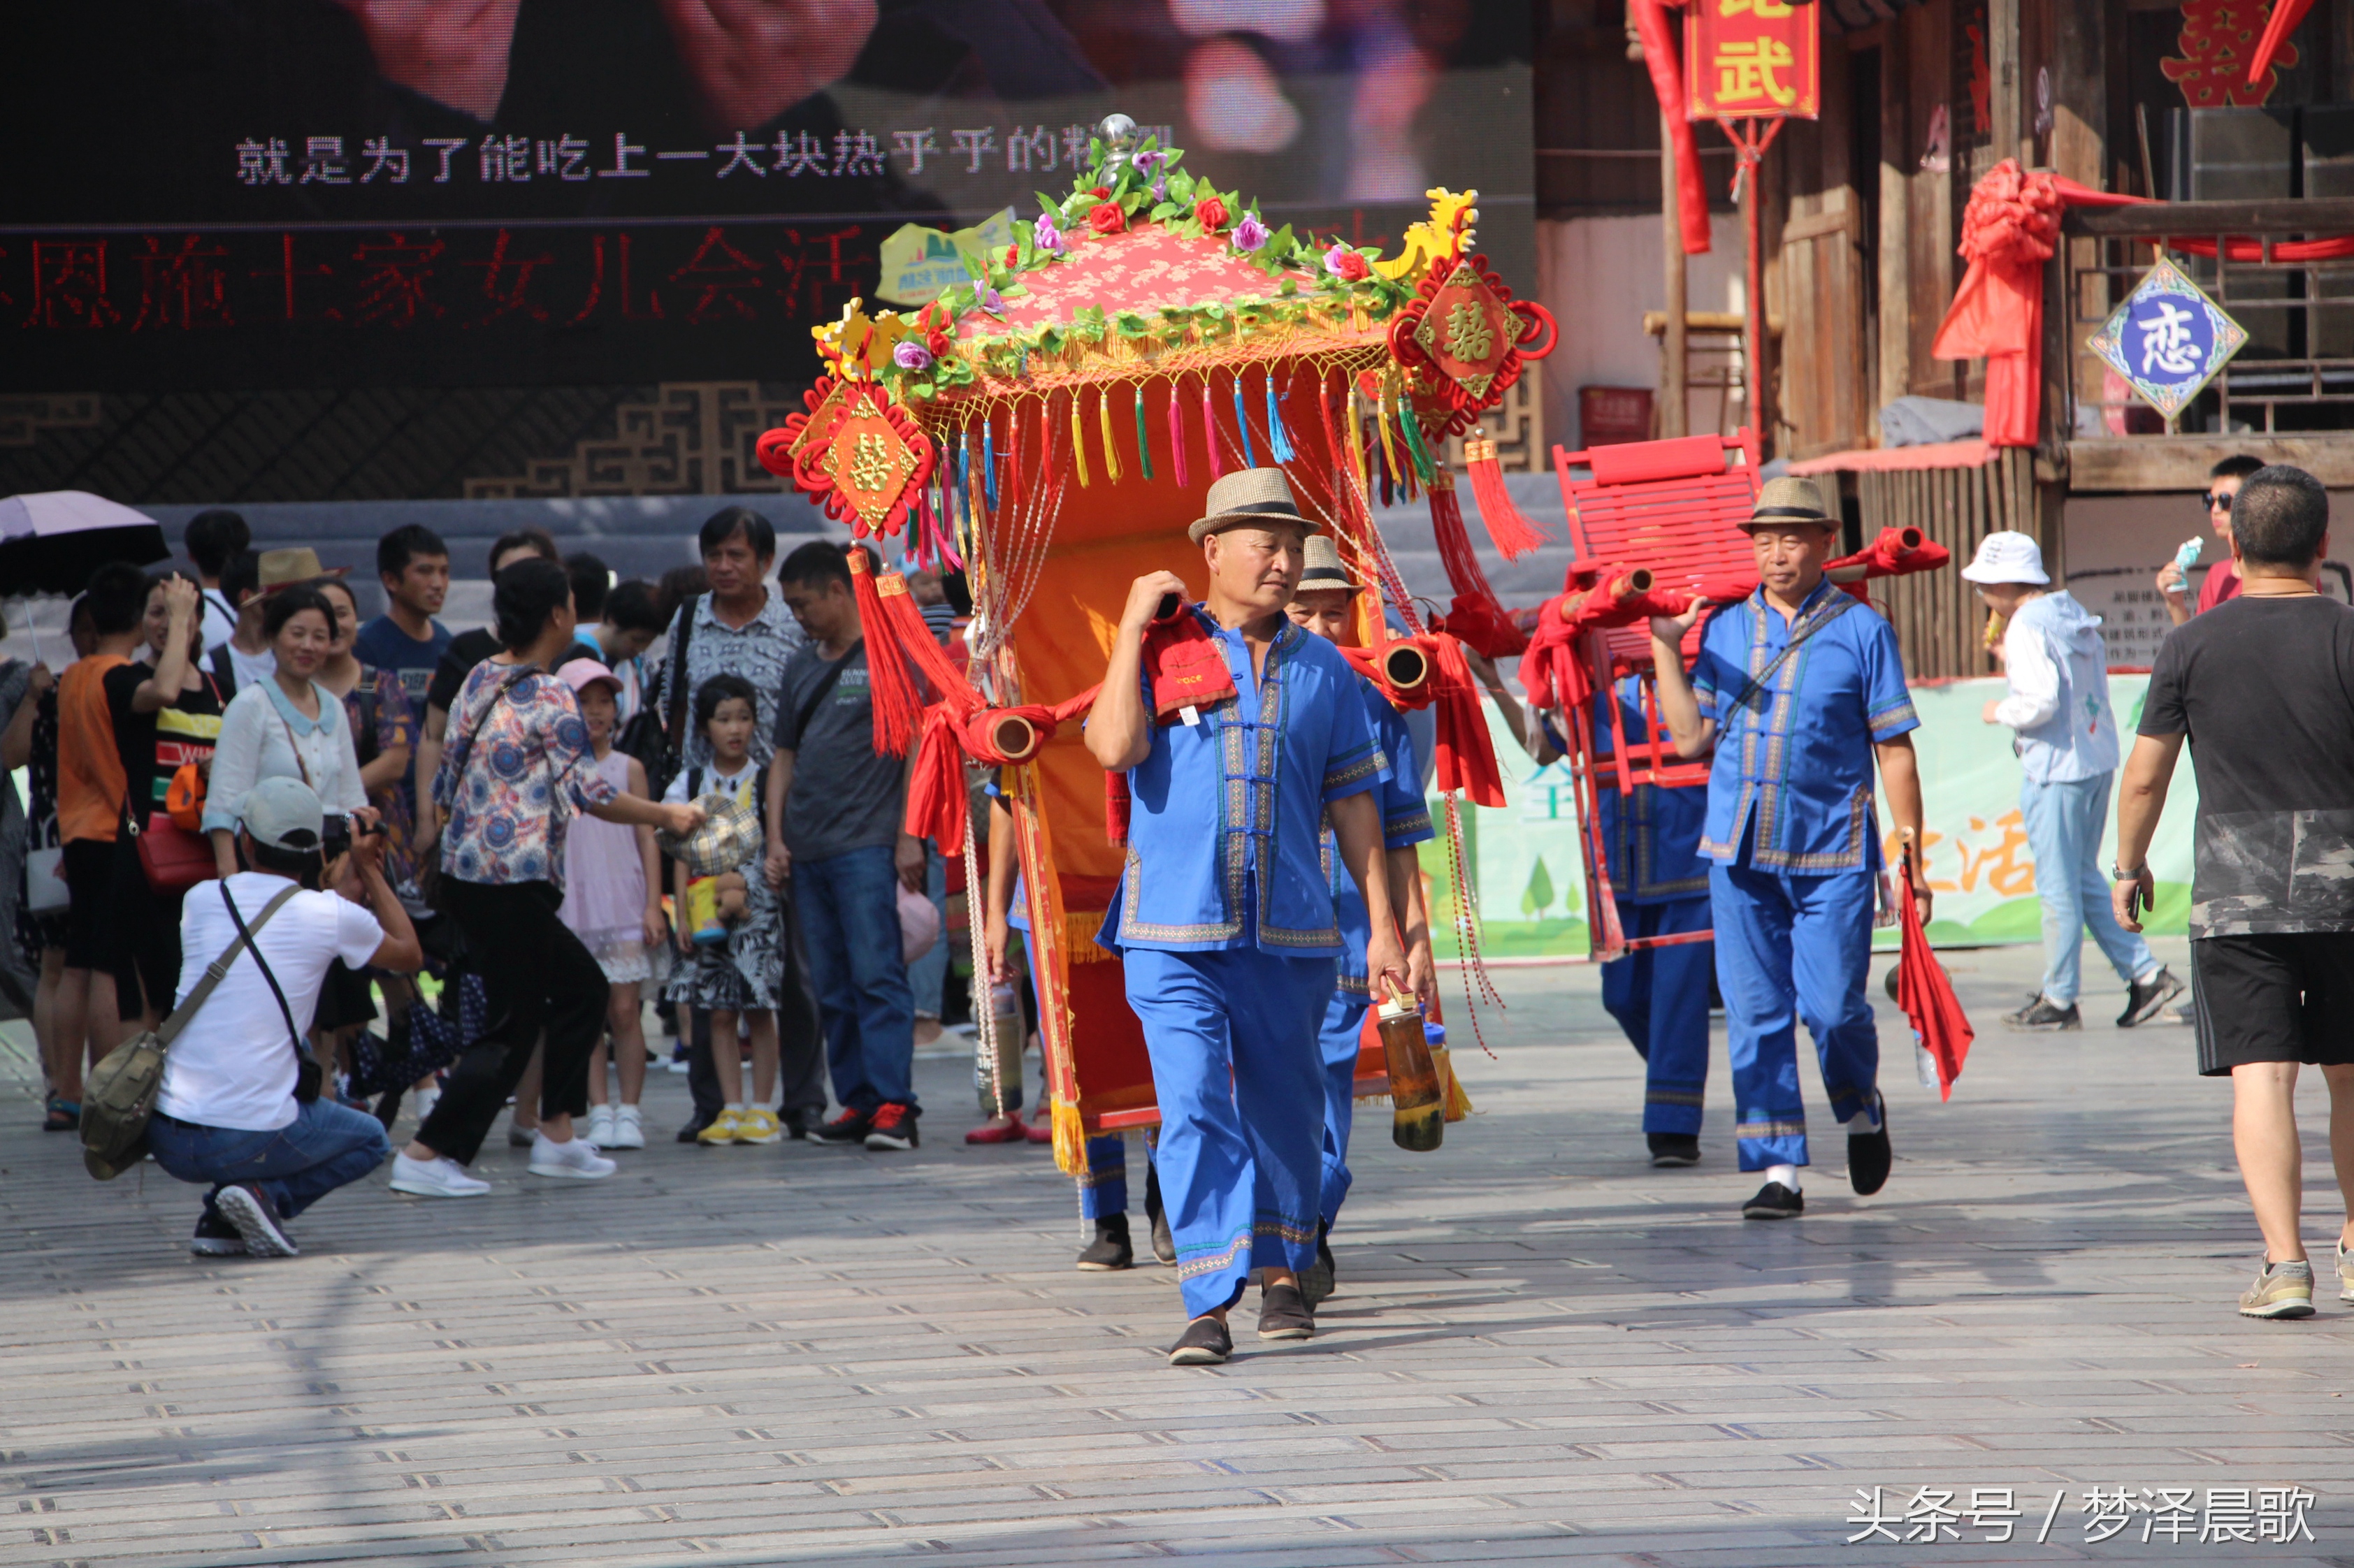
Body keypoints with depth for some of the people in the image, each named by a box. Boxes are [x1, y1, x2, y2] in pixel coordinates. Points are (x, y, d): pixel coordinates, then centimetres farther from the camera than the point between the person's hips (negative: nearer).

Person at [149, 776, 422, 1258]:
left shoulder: (202, 900, 5)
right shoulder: (329, 916, -6)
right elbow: (410, 954, 15)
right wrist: (369, 870, 25)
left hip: (167, 1140, 4)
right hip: (250, 1139, -4)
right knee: (370, 1140, 26)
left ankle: (219, 1220, 16)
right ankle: (268, 1195, -1)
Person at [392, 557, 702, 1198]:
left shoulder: (479, 680, 10)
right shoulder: (549, 697, -13)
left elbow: (445, 783, 14)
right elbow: (586, 790, -17)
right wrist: (667, 816, -7)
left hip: (464, 872, 9)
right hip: (515, 880, -9)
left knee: (581, 988, 20)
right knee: (513, 1025, -2)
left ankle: (556, 1135, 19)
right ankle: (426, 1155, -7)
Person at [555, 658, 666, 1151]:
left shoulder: (628, 769, 6)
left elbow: (647, 838, 6)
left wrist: (653, 905, -2)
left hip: (623, 906, -1)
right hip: (571, 905, 1)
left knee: (624, 1009, -4)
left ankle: (630, 1111, 1)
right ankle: (600, 1112, 5)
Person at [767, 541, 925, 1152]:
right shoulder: (801, 669, 18)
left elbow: (917, 746, -4)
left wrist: (908, 836, -10)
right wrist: (776, 838, 10)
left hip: (868, 845, -7)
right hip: (808, 850, 7)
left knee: (877, 976, -12)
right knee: (832, 987, 7)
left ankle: (893, 1104, -14)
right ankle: (857, 1103, 11)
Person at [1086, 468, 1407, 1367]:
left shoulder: (1323, 671, 11)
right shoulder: (1161, 652, 5)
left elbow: (1353, 802, 13)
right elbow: (1115, 747, -13)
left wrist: (1382, 924, 9)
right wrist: (1134, 627, -8)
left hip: (1289, 930, 3)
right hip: (1174, 930, -3)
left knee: (1284, 1106, 10)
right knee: (1194, 1108, -12)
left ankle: (1283, 1273, 27)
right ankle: (1209, 1303, -14)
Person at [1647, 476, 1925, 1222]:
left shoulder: (1861, 630, 0)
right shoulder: (1724, 629, 10)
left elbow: (1895, 750, 1)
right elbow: (1689, 738, 8)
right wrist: (1665, 649, 3)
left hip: (1832, 854, -3)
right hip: (1739, 852, 3)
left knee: (1832, 1006, -6)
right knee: (1755, 1014, 0)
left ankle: (1861, 1111, 25)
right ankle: (1778, 1169, 5)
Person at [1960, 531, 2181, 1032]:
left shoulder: (2027, 628, -16)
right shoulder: (2077, 615, 11)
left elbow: (2040, 701, -25)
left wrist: (2000, 711, -5)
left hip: (2055, 769, -9)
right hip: (2098, 758, 9)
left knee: (2058, 887, 0)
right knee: (2084, 880, 17)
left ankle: (2058, 1000, 8)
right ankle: (2146, 975, 11)